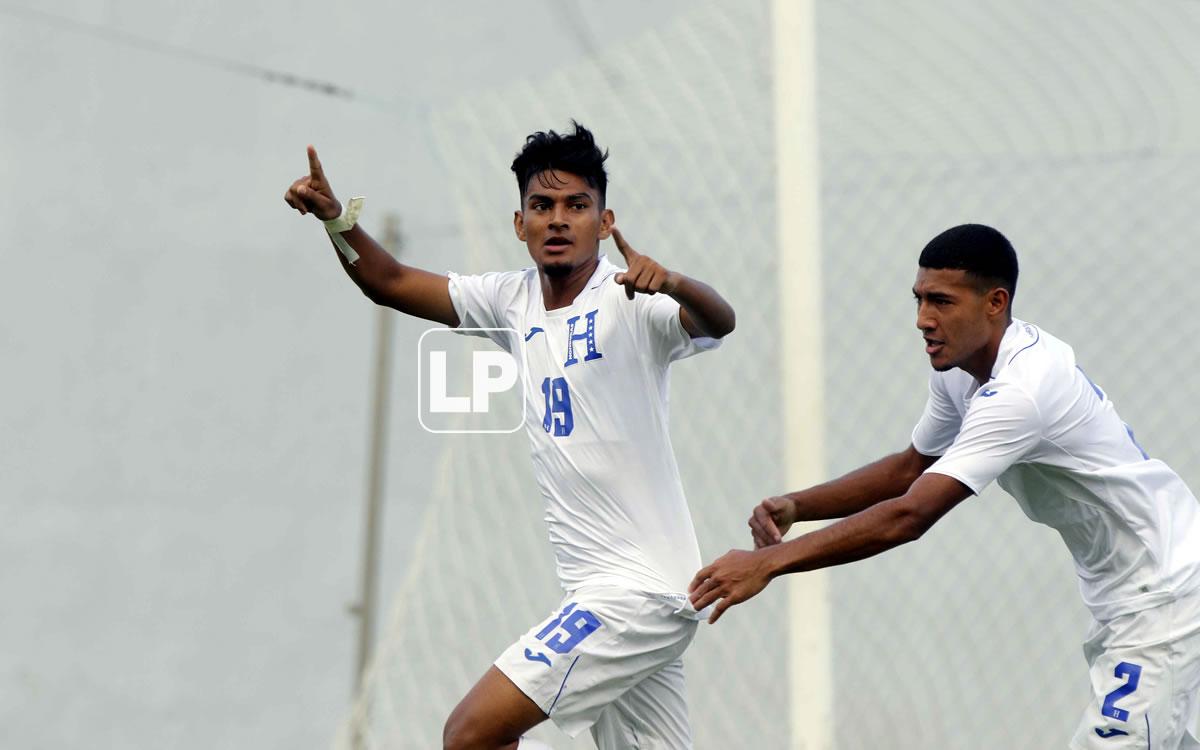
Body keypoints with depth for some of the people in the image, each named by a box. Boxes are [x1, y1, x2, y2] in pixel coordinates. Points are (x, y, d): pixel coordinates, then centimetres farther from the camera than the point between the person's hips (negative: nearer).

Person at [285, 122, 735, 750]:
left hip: (642, 590, -8)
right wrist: (335, 218, -4)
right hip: (602, 588, 8)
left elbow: (718, 322, -30)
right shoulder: (514, 300, 10)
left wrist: (674, 284, -51)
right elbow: (392, 284, 13)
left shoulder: (629, 301, -12)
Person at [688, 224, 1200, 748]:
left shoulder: (1019, 391, -30)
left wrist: (767, 562, -38)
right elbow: (909, 469, 11)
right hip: (1124, 598, 10)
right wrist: (795, 506, -5)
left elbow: (908, 518, -37)